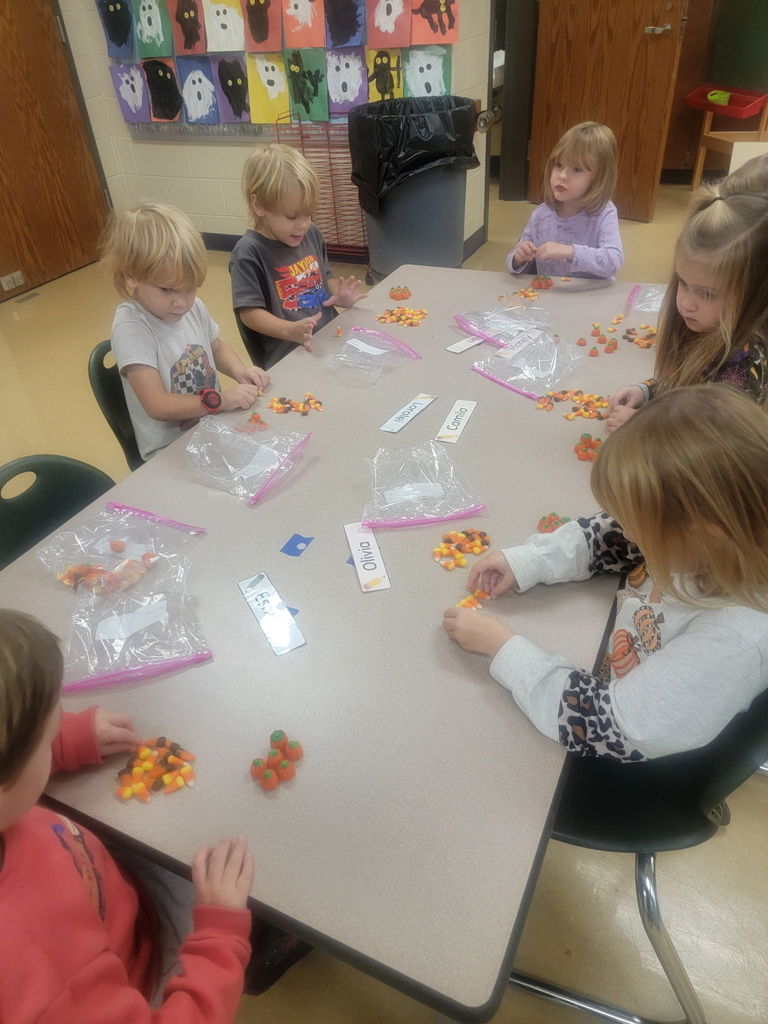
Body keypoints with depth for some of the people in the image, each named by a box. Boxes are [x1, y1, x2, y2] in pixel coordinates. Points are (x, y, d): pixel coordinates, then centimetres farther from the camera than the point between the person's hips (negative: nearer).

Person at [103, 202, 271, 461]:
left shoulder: (194, 307, -2)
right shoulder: (131, 327, -20)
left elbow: (216, 348, 18)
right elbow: (157, 405, -23)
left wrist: (240, 371, -3)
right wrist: (221, 399, -27)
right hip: (168, 451, -8)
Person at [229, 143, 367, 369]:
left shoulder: (311, 234, 10)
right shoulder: (248, 253, -11)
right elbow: (249, 312, -13)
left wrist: (340, 295, 3)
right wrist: (291, 331, -27)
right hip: (286, 356, -7)